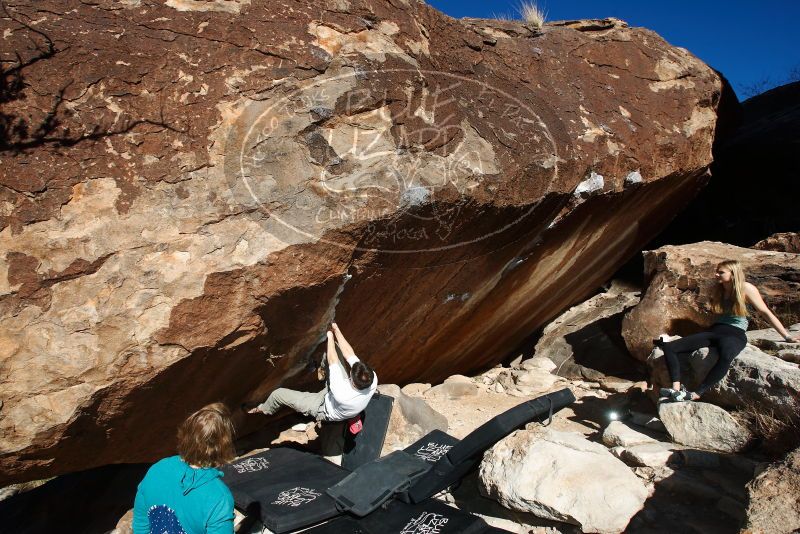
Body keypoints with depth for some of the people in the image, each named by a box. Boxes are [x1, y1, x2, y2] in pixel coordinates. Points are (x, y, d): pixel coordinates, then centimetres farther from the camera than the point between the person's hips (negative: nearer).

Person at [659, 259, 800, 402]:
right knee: (669, 348, -15)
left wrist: (787, 336, 3)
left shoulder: (746, 288, -1)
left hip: (734, 334, -6)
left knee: (726, 357, -44)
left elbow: (766, 313, 2)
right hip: (715, 331, 6)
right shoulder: (719, 290, 15)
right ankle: (677, 389, -29)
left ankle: (695, 395, -43)